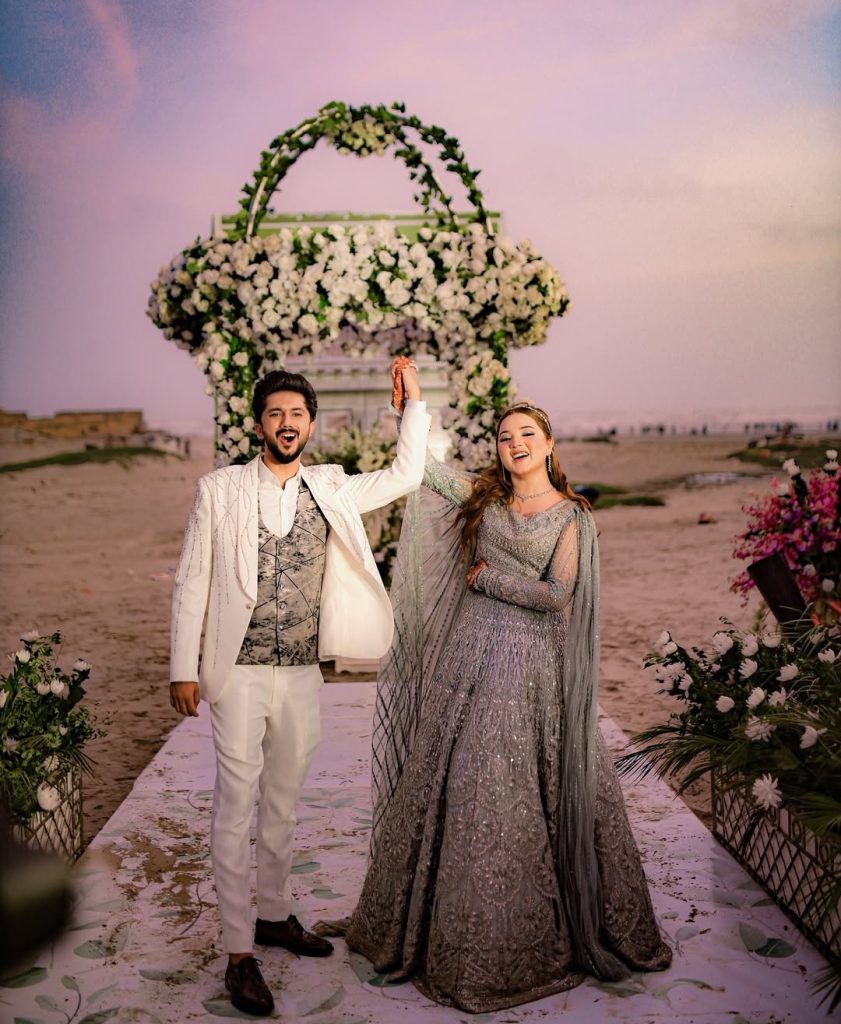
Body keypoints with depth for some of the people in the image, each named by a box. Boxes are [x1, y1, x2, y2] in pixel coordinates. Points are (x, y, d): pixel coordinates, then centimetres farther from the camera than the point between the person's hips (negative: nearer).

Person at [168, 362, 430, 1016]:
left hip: (303, 674, 4)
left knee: (283, 802, 16)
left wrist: (414, 402, 7)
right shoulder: (221, 490, -2)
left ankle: (274, 915, 33)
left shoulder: (331, 491, 7)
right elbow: (191, 582, -2)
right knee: (237, 804, -2)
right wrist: (184, 669, -6)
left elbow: (406, 476, 12)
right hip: (240, 673, -3)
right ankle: (240, 953, 7)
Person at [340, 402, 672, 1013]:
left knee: (533, 795, 0)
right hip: (471, 658, 4)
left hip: (533, 665, -4)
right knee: (459, 786, 7)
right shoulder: (482, 498, 11)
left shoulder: (571, 516, 0)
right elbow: (425, 460, 13)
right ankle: (457, 931, 21)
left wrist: (484, 578, -4)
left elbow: (556, 593, -9)